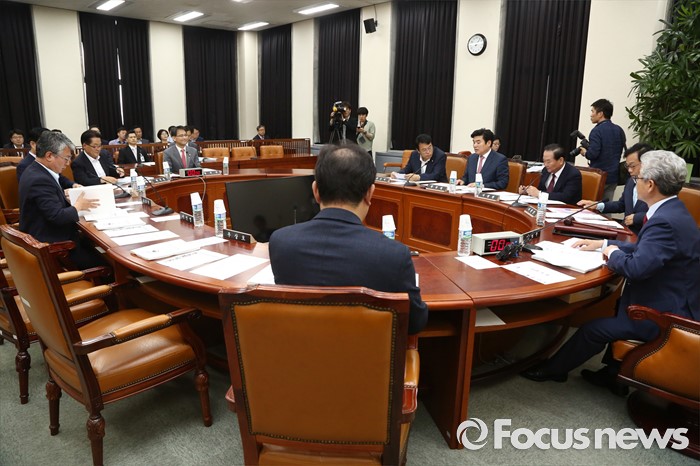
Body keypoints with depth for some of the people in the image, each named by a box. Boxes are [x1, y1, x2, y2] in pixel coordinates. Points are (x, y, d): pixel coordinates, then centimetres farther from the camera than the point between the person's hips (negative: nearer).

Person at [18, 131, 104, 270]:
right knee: (104, 259, -10)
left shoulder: (36, 171, 7)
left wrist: (65, 196, 3)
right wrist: (78, 206, -10)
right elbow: (58, 216, -26)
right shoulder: (40, 180, -24)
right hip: (51, 248, -10)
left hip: (43, 239, 10)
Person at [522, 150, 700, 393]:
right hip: (675, 303, 11)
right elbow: (645, 248, 17)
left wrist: (613, 253, -14)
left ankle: (554, 369, 17)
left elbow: (635, 268, -34)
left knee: (594, 328, -6)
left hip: (666, 315, -11)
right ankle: (613, 373, 34)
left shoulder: (666, 221, -28)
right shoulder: (673, 211, 4)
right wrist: (604, 244, 13)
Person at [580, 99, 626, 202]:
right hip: (614, 177, 7)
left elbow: (593, 154, -21)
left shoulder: (597, 130, -13)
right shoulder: (619, 130, 9)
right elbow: (622, 151, 16)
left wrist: (585, 152, -1)